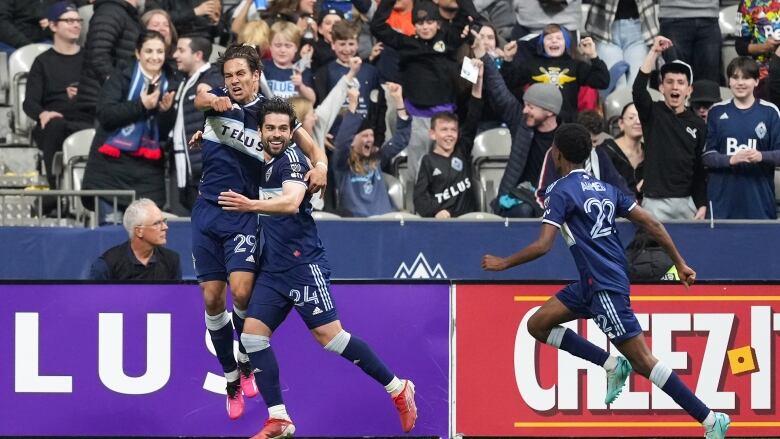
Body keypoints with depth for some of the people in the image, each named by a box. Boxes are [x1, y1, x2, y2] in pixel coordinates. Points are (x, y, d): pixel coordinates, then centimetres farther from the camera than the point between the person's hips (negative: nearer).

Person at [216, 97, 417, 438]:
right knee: (253, 334, -4)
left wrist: (251, 205, -45)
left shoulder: (291, 158, -11)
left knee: (328, 335, -8)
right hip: (273, 269, 8)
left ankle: (398, 389, 6)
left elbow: (291, 202, -29)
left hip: (302, 264, -8)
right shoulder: (263, 163, 12)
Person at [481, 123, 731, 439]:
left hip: (606, 288, -9)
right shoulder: (605, 188, 13)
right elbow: (652, 224, 10)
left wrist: (503, 263, -3)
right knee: (538, 324, 12)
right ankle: (612, 365, 8)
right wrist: (680, 264, 15)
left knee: (642, 360, -7)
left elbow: (543, 246, -17)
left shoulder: (560, 192, -11)